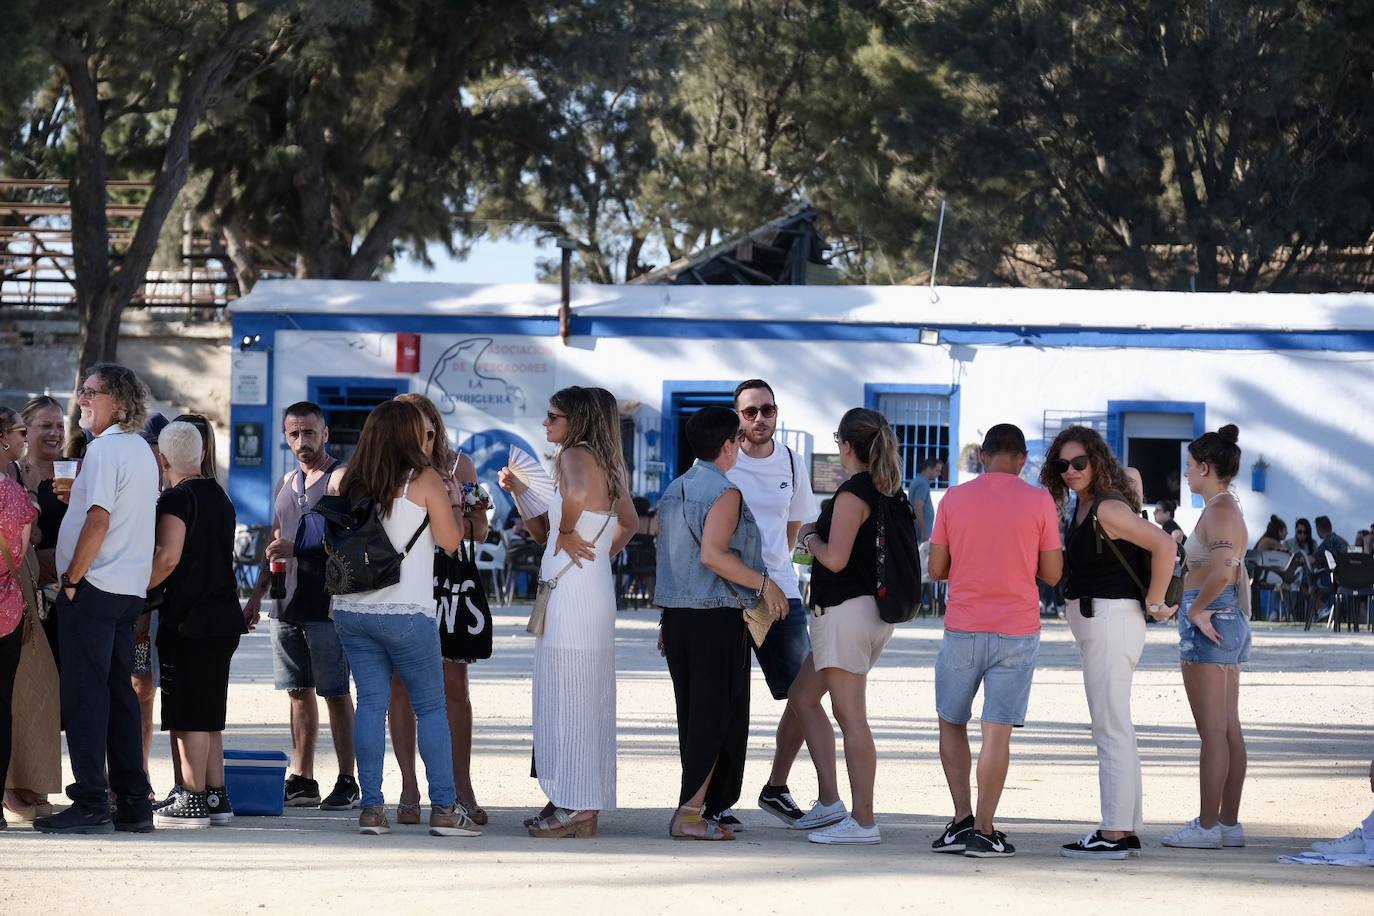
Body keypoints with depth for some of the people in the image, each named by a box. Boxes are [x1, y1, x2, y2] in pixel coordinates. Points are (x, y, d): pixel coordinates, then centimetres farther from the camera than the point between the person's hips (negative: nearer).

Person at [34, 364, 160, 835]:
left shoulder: (105, 449, -13)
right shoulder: (142, 450, 16)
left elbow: (98, 520, -22)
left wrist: (72, 578, -14)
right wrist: (76, 498, 15)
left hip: (93, 587, -9)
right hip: (129, 590, 9)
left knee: (85, 696, -6)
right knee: (120, 694, 11)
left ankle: (90, 804, -8)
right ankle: (133, 804, 11)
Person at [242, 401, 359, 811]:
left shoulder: (340, 477, -5)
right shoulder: (286, 483, 19)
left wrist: (299, 549, -22)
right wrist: (258, 592, 21)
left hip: (326, 604, -7)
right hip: (287, 604, 7)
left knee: (336, 694, -5)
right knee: (299, 693, 8)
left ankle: (347, 782, -3)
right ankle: (302, 780, 11)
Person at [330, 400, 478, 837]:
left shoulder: (350, 483, 8)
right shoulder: (424, 481, -5)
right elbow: (450, 540, -2)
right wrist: (451, 504, 14)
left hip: (351, 610, 4)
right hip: (405, 612, -4)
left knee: (371, 703, 7)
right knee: (431, 707, 4)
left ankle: (371, 807, 2)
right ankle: (444, 809, 1)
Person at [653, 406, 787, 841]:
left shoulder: (674, 491, 14)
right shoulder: (725, 493, -11)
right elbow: (712, 554, -23)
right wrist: (764, 583, -15)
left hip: (677, 614, 8)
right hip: (717, 616, -8)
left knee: (693, 714, 13)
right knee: (716, 714, -4)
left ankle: (695, 806, 17)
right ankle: (692, 812, -8)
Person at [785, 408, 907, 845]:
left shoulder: (852, 494, -16)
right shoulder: (892, 493, 11)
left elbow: (835, 559, -22)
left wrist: (811, 538, -1)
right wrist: (821, 534, 18)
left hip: (846, 609, -10)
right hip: (876, 609, 10)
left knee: (850, 716, -6)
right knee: (803, 698, 19)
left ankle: (863, 821, -5)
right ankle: (830, 803, 19)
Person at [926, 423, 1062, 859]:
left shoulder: (954, 499, -1)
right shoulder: (1039, 501, -4)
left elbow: (936, 569, 3)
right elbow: (1052, 574, 0)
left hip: (962, 630, 1)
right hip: (1017, 633, -1)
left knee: (952, 723, 16)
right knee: (997, 731, -1)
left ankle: (962, 819, 5)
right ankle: (983, 832, -3)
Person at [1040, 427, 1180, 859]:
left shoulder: (1108, 509, -16)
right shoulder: (1081, 508, 12)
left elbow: (1165, 544, -25)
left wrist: (1155, 603, -18)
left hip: (1111, 619, -11)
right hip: (1095, 622, 11)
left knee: (1111, 730, -9)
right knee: (1115, 730, 13)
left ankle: (1114, 834, -9)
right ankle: (1127, 830, 17)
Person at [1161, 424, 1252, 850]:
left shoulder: (1219, 511, -14)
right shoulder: (1230, 508, 16)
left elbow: (1221, 572, -28)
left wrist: (1196, 609, -17)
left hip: (1208, 623, -10)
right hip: (1228, 623, 10)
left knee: (1212, 731, -7)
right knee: (1229, 729, 10)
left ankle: (1208, 826, -5)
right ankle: (1229, 822, 13)